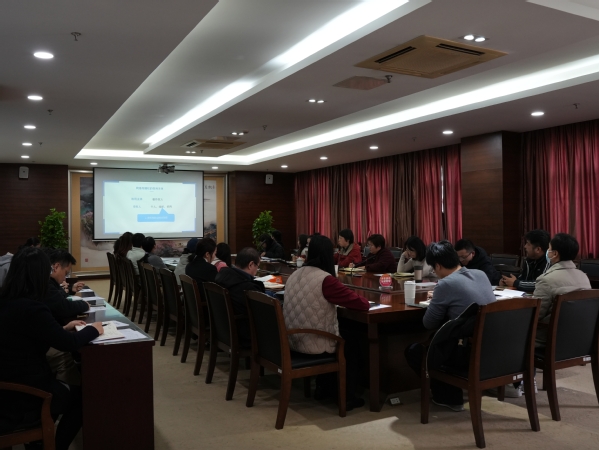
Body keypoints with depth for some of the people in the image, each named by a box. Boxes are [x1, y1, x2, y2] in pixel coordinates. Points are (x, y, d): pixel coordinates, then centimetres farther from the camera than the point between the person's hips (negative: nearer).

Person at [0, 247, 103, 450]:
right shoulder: (31, 309, -27)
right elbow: (68, 343, -18)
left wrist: (63, 328, 12)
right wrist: (93, 329, -1)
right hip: (21, 400, -8)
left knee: (65, 388, 29)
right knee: (81, 395, 17)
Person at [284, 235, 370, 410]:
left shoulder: (295, 275, 4)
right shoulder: (325, 279, -20)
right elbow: (362, 304, -13)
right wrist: (365, 302, 8)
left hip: (293, 340, 7)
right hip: (313, 344, -7)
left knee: (343, 334, 30)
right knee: (352, 340, 20)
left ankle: (323, 387, 38)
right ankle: (348, 397, 25)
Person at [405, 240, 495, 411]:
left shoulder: (446, 284, -16)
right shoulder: (481, 274, 5)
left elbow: (429, 324, -7)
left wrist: (435, 301, 10)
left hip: (472, 354, -8)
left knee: (413, 351, 12)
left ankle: (450, 397, 21)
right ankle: (452, 393, 33)